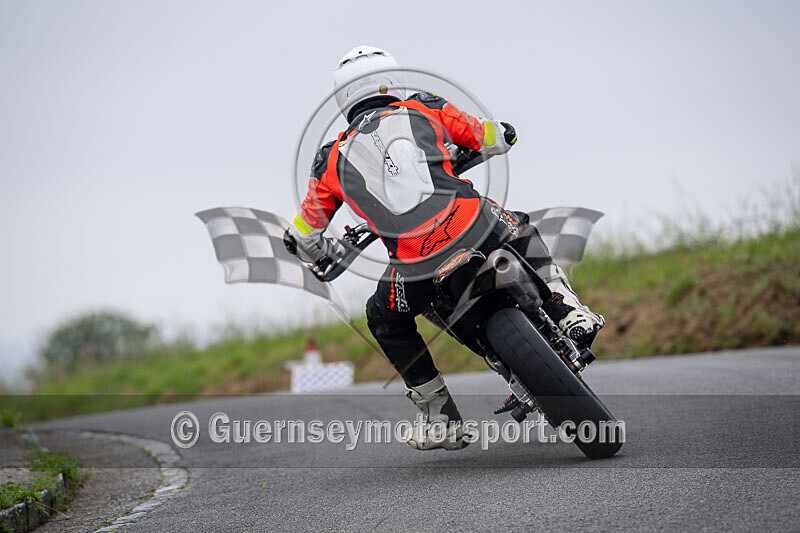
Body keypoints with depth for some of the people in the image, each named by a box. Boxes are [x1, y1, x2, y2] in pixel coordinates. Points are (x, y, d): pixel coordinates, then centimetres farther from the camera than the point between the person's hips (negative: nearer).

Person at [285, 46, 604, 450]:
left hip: (417, 266, -1)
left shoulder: (333, 159, 21)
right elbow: (500, 139, 29)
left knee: (384, 320, 30)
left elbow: (301, 239, 28)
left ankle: (441, 419, 27)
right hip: (475, 229, 1)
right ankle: (567, 310, 18)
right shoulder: (423, 109, 19)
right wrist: (454, 157, 51)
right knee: (521, 231, 36)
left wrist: (328, 257, 50)